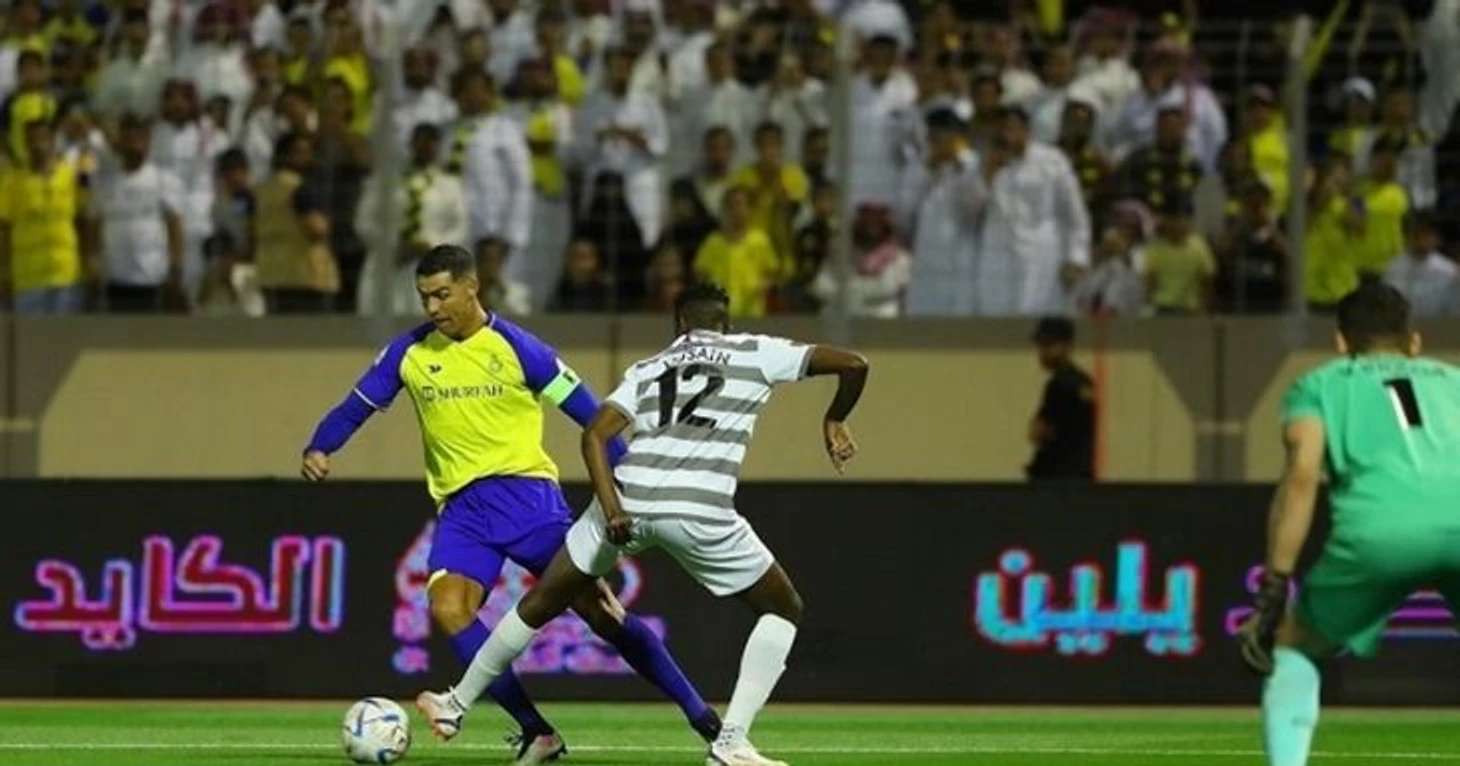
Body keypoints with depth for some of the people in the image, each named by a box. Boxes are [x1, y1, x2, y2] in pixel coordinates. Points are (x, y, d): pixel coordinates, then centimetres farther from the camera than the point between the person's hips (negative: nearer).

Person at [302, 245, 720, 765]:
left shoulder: (515, 347, -6)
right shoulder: (410, 353, 5)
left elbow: (586, 411, -3)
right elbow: (357, 407, 12)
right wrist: (318, 449, -7)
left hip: (525, 493, -3)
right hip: (462, 507, 3)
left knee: (597, 609, -8)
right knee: (447, 608, -21)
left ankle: (703, 718, 1)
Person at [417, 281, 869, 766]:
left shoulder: (647, 369, 24)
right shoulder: (755, 354, 17)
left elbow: (595, 435, 8)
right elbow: (853, 364, 11)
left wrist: (612, 509, -3)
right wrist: (834, 421, 29)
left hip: (627, 503, 3)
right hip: (701, 510, -3)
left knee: (542, 603, 24)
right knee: (784, 609, 17)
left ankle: (456, 704, 36)